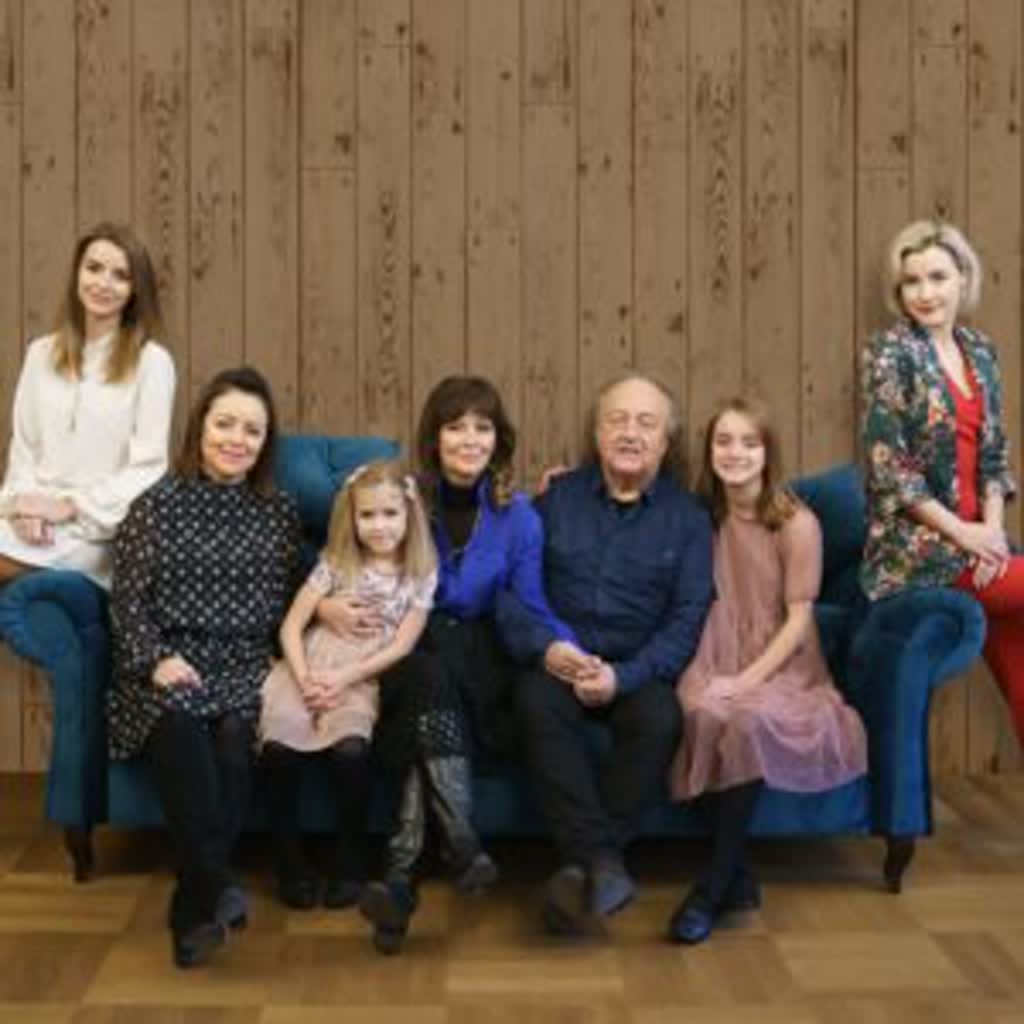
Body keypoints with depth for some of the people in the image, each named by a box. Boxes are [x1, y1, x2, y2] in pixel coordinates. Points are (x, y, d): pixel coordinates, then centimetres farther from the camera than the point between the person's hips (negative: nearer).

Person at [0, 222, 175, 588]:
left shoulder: (152, 361, -2)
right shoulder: (41, 353, 13)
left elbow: (148, 468, -6)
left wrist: (69, 507, -13)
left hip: (95, 531, -4)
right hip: (36, 523, 4)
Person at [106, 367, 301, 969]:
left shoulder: (280, 512, 12)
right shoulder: (158, 504, 6)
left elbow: (289, 602, 13)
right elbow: (127, 598, 3)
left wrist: (283, 666, -3)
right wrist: (156, 659, -12)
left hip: (247, 665, 1)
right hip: (169, 664, -1)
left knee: (235, 731, -32)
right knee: (178, 724, -35)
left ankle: (194, 908, -26)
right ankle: (217, 886, -32)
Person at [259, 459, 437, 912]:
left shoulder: (421, 575, 5)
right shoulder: (335, 563, 6)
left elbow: (401, 646, -1)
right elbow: (291, 625, 3)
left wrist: (346, 677, -11)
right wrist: (304, 678, -12)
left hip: (364, 678, -1)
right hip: (310, 667, 1)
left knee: (351, 751, -31)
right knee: (279, 746, -27)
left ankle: (349, 859, -6)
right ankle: (288, 859, -6)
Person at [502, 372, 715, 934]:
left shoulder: (688, 517, 6)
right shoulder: (557, 498, 9)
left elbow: (688, 617, -3)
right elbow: (510, 587, 3)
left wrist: (623, 676, -18)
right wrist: (543, 646, -17)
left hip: (639, 669, 0)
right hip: (558, 660, 1)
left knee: (660, 721, -32)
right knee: (537, 705, -32)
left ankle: (581, 863, -21)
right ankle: (602, 861, -31)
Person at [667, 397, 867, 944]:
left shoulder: (797, 523, -6)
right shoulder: (702, 516, 6)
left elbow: (799, 619, -9)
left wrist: (750, 678, -20)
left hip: (782, 665, -3)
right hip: (716, 659, 3)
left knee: (749, 717, -35)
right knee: (703, 712, -32)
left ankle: (712, 885, -24)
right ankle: (738, 875, -20)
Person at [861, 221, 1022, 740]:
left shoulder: (979, 350, 10)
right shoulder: (890, 353, -8)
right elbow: (887, 464, -14)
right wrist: (962, 532, -14)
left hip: (977, 534, 6)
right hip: (919, 544, -6)